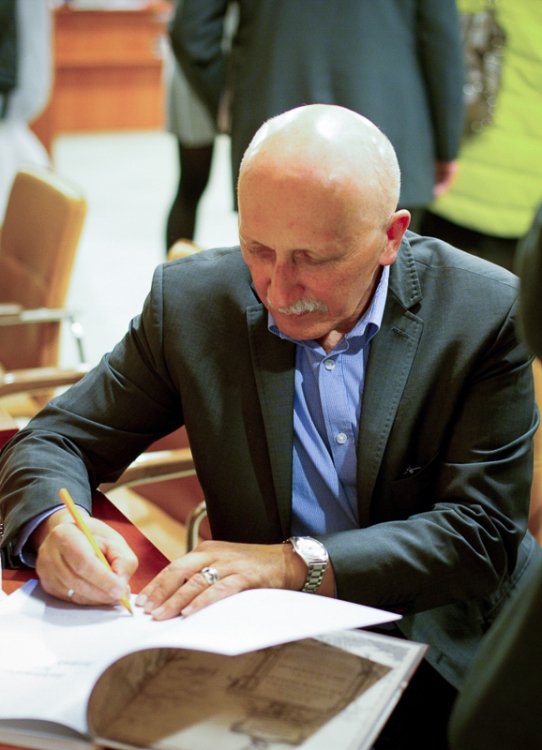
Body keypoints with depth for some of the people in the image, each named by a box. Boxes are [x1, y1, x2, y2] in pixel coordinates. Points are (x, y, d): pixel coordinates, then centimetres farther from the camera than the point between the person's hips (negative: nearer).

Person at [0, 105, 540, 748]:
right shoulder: (190, 302, -6)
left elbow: (482, 533, -14)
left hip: (450, 666, 1)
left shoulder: (490, 314, -11)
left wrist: (295, 563, -27)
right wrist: (53, 527, -24)